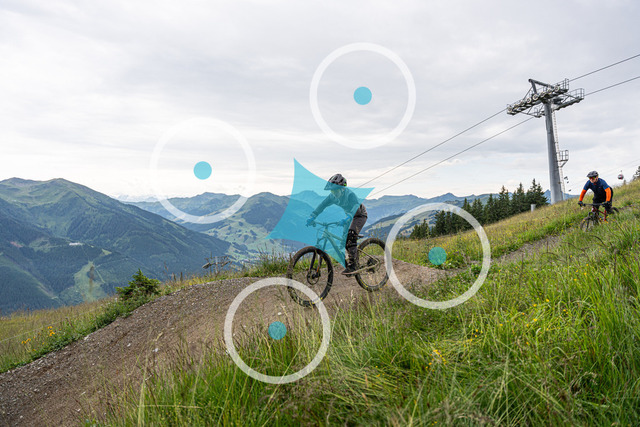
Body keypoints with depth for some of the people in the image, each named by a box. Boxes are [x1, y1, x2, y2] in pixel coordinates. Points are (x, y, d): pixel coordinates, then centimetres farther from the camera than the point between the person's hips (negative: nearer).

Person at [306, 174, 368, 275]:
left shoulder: (350, 194, -33)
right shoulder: (333, 196, -12)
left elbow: (355, 208, -45)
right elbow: (322, 205, -15)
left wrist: (346, 219, -62)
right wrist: (312, 217, -27)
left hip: (360, 215, -8)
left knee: (351, 236, -25)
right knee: (345, 240, 3)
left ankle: (352, 265, -26)